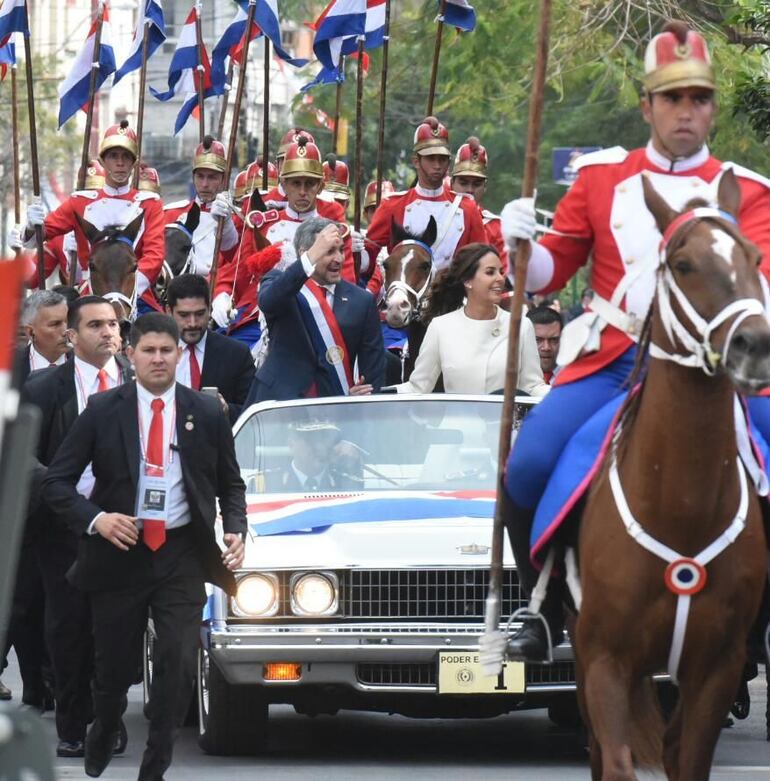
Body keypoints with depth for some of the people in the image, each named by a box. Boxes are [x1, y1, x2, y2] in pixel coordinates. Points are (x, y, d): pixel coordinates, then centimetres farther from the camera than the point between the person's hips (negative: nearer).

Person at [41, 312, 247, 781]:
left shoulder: (207, 414, 4)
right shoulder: (103, 412, -1)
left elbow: (231, 484, 13)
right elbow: (57, 482, -1)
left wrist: (236, 531, -5)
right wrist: (94, 518, -18)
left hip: (182, 554, 0)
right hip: (120, 551, 0)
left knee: (179, 665, -10)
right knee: (114, 667, 9)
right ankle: (101, 742, 40)